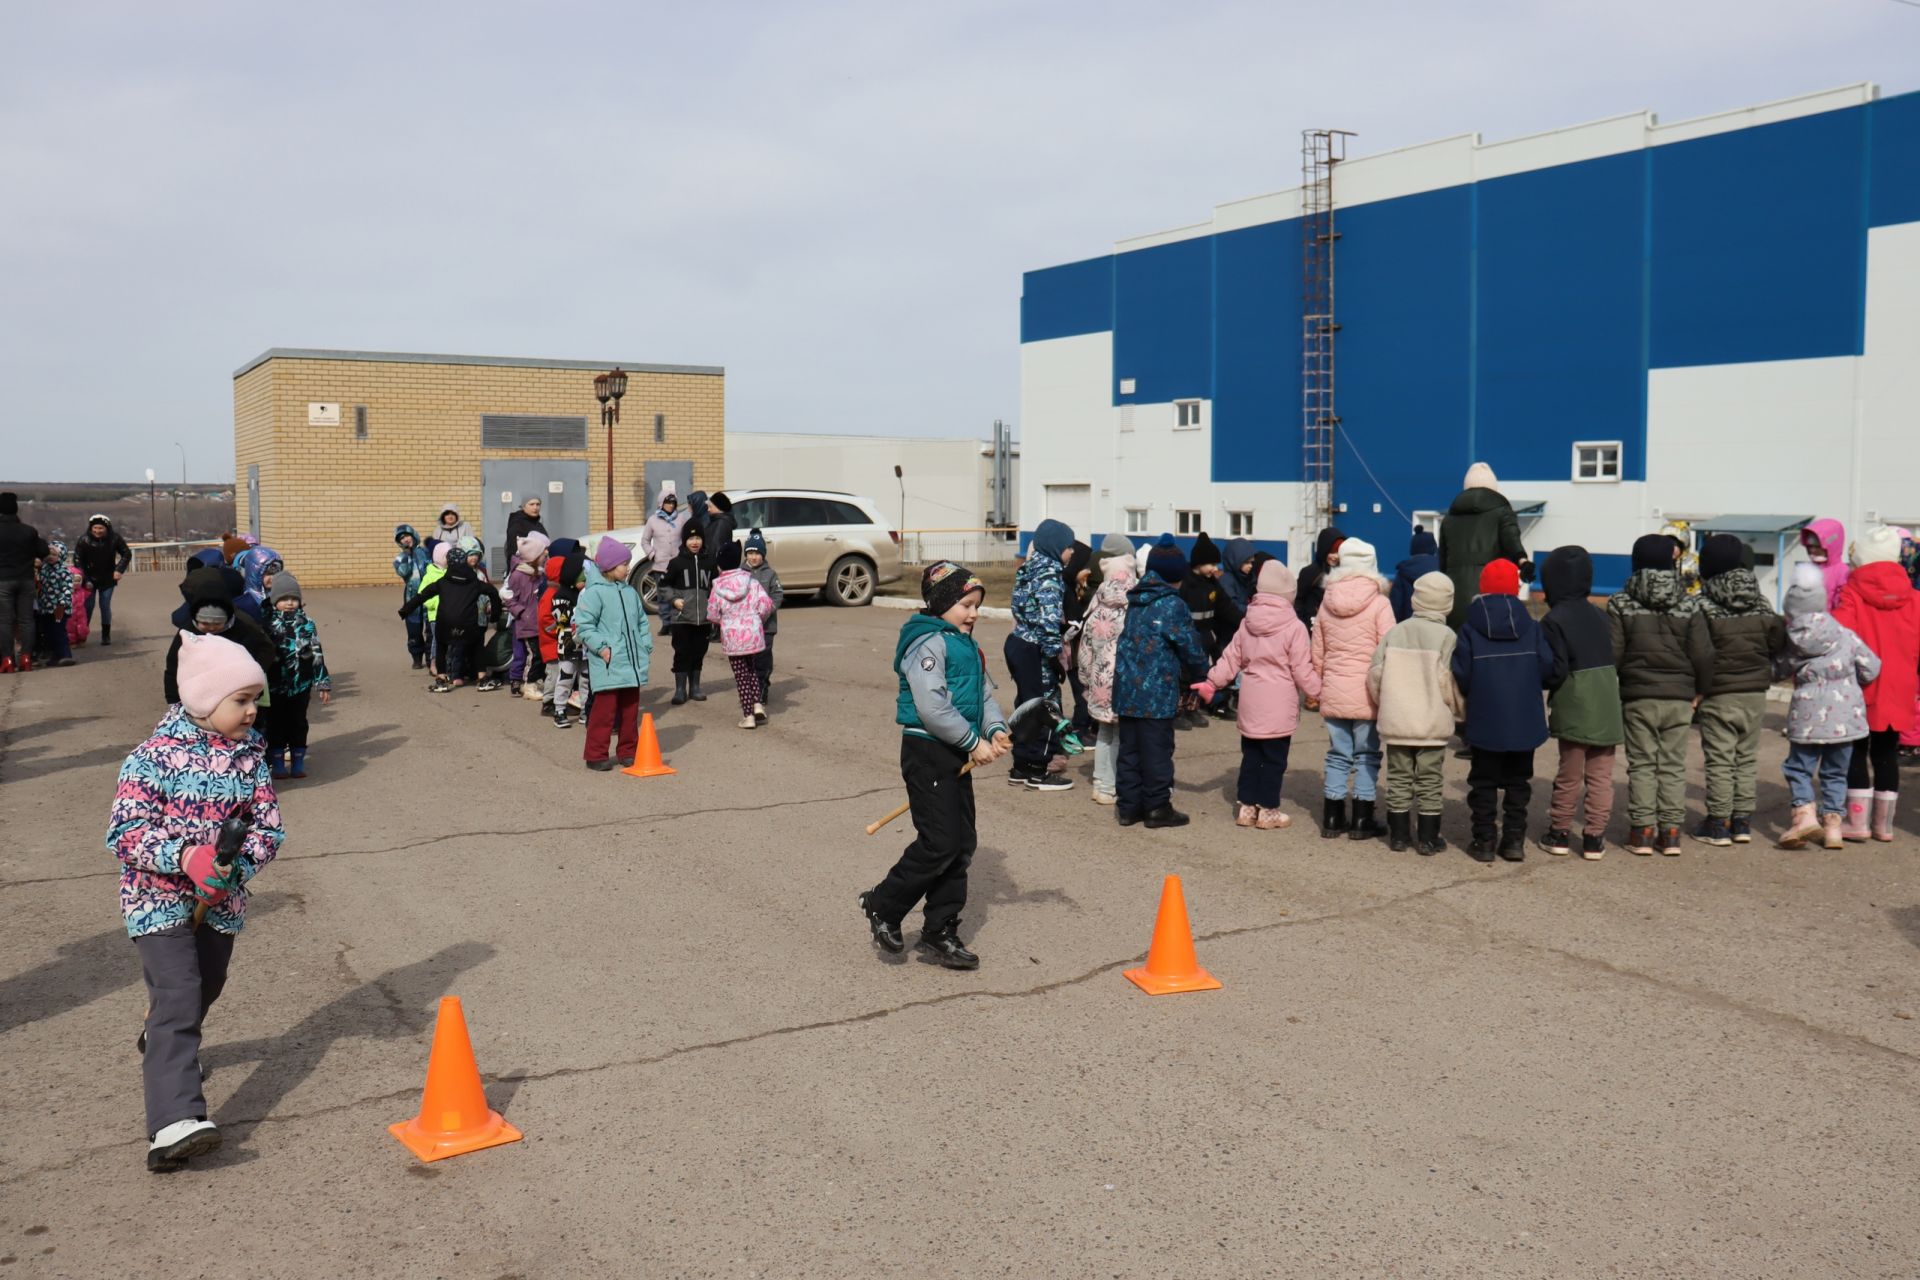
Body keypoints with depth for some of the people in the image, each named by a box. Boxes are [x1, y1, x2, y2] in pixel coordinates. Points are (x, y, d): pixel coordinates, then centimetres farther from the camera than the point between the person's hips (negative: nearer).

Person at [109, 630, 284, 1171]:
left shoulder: (250, 754, -2)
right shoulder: (156, 754, -16)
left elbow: (268, 826, -1)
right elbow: (124, 831, -18)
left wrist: (239, 862, -21)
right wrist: (185, 856, -31)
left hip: (221, 900, 6)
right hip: (159, 899, -6)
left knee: (205, 989, 22)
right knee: (178, 998, -17)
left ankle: (162, 1050, 55)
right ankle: (174, 1123, -23)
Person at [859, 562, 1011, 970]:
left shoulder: (967, 646, 16)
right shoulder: (928, 643, -14)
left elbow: (985, 694, 15)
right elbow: (933, 707, -22)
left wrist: (996, 730, -4)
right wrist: (974, 742, -17)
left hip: (956, 756, 10)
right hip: (928, 752, -10)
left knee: (963, 844, 10)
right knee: (939, 844, -10)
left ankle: (940, 932, 20)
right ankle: (883, 906, 10)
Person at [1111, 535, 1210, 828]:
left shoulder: (1135, 601, 11)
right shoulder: (1172, 605, -11)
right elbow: (1191, 647, -7)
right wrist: (1199, 675, 14)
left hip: (1125, 691, 7)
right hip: (1157, 694, -7)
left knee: (1129, 749, 12)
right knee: (1156, 750, 3)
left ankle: (1128, 805, 18)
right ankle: (1157, 807, 9)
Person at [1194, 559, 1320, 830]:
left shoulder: (1246, 623, 5)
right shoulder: (1293, 627, -12)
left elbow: (1230, 659, 10)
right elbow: (1302, 670, -11)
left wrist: (1211, 682, 20)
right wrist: (1318, 692, 2)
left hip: (1250, 703, 5)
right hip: (1279, 706, -5)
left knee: (1251, 756, 14)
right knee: (1274, 759, 3)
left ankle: (1246, 807, 19)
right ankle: (1268, 810, 8)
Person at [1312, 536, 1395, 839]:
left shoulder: (1326, 602, 4)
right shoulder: (1379, 604, -9)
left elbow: (1317, 654, 10)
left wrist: (1316, 690, 20)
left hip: (1333, 693, 4)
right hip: (1367, 694, -4)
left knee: (1337, 754, 12)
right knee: (1366, 756, 6)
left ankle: (1332, 819, 16)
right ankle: (1362, 821, 9)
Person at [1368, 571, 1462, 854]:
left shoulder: (1395, 632, 0)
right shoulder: (1446, 637, -10)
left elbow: (1375, 674, 1)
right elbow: (1450, 682, -13)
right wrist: (1459, 712, 5)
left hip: (1396, 721, 3)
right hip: (1432, 723, -3)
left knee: (1399, 778, 13)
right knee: (1430, 782, 7)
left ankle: (1399, 835, 18)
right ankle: (1428, 838, 12)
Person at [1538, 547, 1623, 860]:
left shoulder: (1554, 620, -10)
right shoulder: (1600, 615, 9)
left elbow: (1556, 669, -14)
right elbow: (1618, 659, 11)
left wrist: (1550, 698, 2)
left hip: (1574, 709, -4)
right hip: (1607, 707, 4)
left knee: (1569, 775, 8)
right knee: (1601, 776, 7)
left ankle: (1559, 833, 17)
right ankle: (1594, 837, 8)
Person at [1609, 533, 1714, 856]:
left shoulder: (1621, 604, -5)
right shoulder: (1688, 605, -1)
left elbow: (1612, 653, -7)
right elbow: (1703, 654, -2)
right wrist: (1699, 690, 11)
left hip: (1638, 697, -1)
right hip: (1679, 698, 1)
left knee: (1642, 763, 6)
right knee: (1673, 764, 8)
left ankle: (1642, 831, 4)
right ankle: (1671, 832, 9)